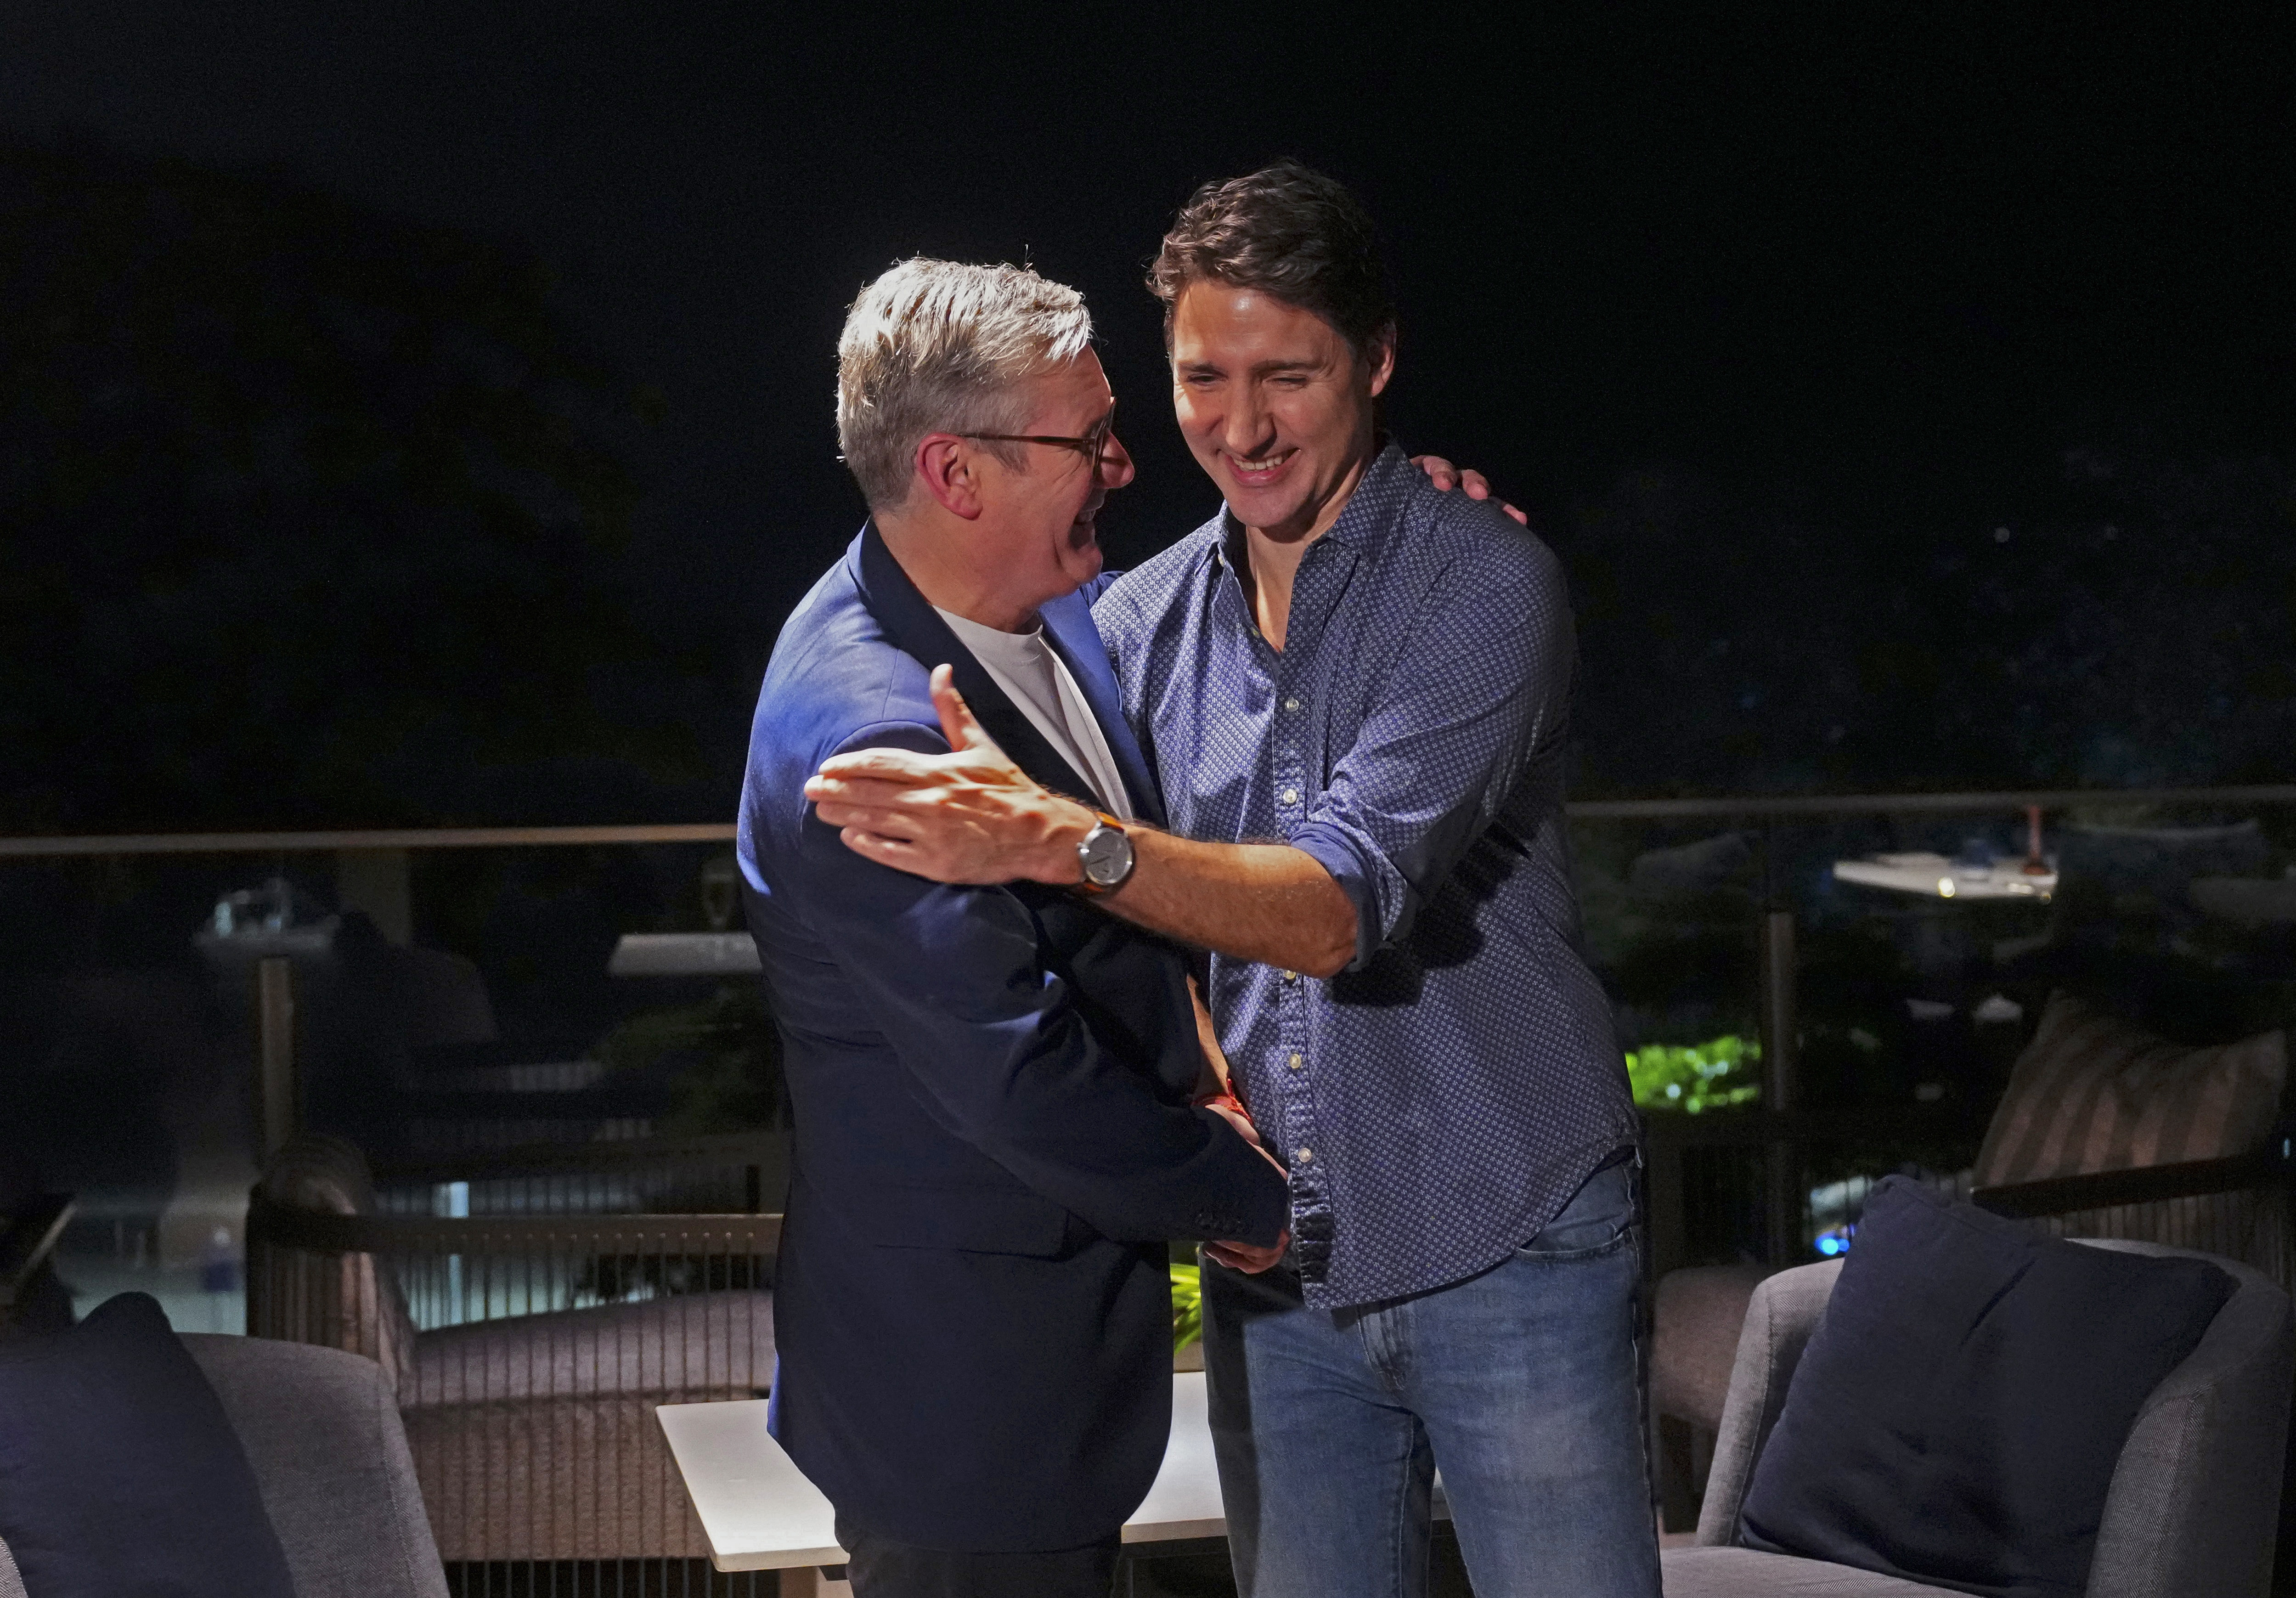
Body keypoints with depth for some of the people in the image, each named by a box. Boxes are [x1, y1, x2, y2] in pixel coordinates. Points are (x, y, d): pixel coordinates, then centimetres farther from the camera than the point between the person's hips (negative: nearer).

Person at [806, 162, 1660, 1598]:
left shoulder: (1484, 586, -12)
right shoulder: (1143, 624, 5)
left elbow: (1341, 908, -24)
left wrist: (1063, 838, -36)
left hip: (1503, 1253, -4)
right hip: (1271, 1266, 5)